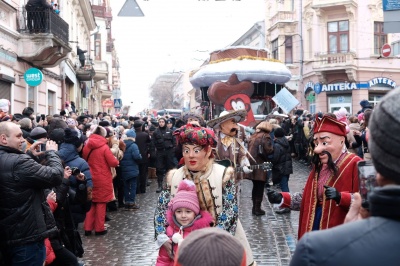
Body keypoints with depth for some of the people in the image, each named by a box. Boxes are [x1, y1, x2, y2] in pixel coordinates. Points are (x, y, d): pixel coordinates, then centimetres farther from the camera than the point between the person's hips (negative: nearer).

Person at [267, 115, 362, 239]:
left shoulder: (354, 164, -12)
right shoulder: (319, 165, 12)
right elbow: (309, 197, 15)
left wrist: (340, 197, -33)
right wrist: (282, 198, 3)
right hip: (315, 227, 7)